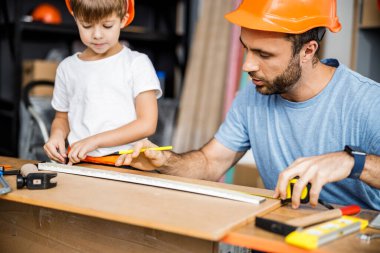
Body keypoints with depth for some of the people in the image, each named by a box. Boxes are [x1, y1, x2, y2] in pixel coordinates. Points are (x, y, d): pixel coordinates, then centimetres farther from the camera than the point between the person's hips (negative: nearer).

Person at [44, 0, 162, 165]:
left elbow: (147, 124, -6)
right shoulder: (67, 68, 10)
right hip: (78, 162, 3)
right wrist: (57, 134, -1)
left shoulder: (137, 63, -1)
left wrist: (95, 140, -13)